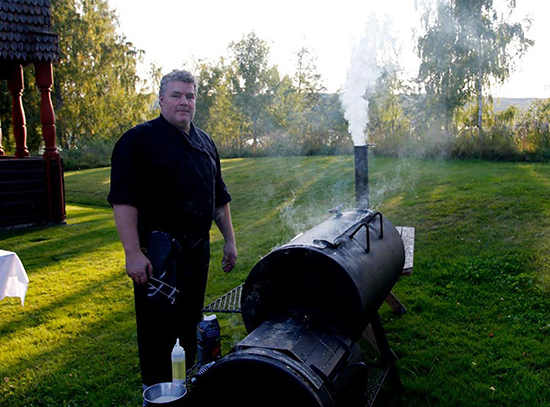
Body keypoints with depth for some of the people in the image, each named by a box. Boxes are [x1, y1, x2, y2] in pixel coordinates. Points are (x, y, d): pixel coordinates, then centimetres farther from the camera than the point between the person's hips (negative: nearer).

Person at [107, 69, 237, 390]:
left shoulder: (205, 143, 14)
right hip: (159, 252, -7)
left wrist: (230, 240, 15)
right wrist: (133, 253, -21)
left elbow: (219, 198, 20)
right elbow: (123, 200, -15)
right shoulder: (139, 139, -8)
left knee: (191, 322, 18)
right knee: (158, 328, 0)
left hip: (198, 250, 7)